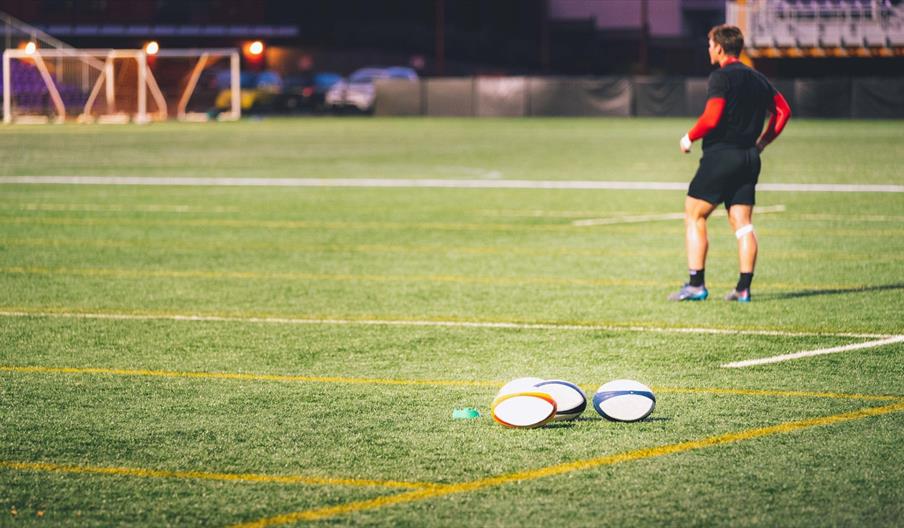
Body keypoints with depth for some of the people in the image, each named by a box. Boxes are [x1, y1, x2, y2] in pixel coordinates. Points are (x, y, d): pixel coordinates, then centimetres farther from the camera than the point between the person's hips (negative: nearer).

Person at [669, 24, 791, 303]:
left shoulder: (721, 77, -10)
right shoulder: (759, 79, 14)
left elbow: (712, 118, -20)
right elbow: (783, 110, 18)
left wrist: (689, 137, -5)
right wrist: (763, 141, 21)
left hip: (720, 154, -7)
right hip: (749, 158, 7)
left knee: (694, 216, 2)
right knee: (742, 223, 7)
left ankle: (696, 284, -4)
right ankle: (744, 287, 2)